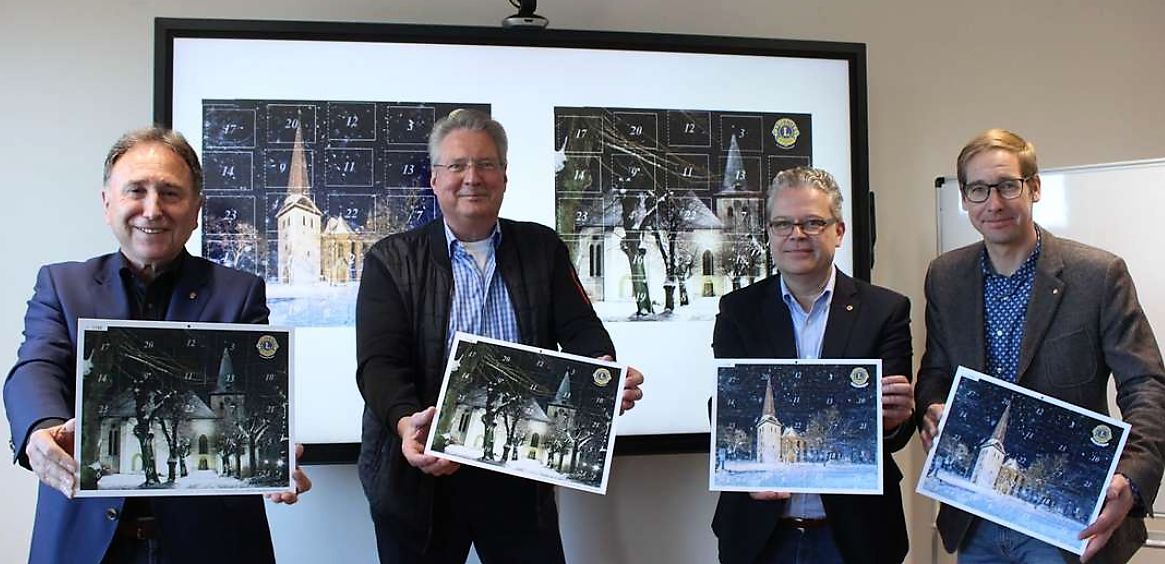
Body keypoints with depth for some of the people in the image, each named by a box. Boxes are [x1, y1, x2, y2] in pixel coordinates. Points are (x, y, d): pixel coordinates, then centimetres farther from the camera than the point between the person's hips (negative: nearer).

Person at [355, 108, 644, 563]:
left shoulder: (543, 249, 7)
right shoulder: (391, 261, 1)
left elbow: (582, 332, 1)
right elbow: (379, 361, -9)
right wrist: (405, 421, -28)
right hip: (421, 472, -1)